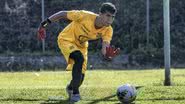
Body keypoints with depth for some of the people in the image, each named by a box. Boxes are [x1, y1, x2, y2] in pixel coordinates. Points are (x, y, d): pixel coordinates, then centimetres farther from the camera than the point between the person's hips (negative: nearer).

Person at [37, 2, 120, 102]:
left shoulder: (108, 30, -22)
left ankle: (70, 88, 41)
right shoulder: (85, 16, -35)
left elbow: (105, 49, -28)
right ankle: (75, 92, -21)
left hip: (81, 45, 5)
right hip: (66, 40, -5)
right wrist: (44, 23, -22)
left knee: (80, 77, 4)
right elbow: (62, 14, -24)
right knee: (79, 59, -33)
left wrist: (108, 54, -53)